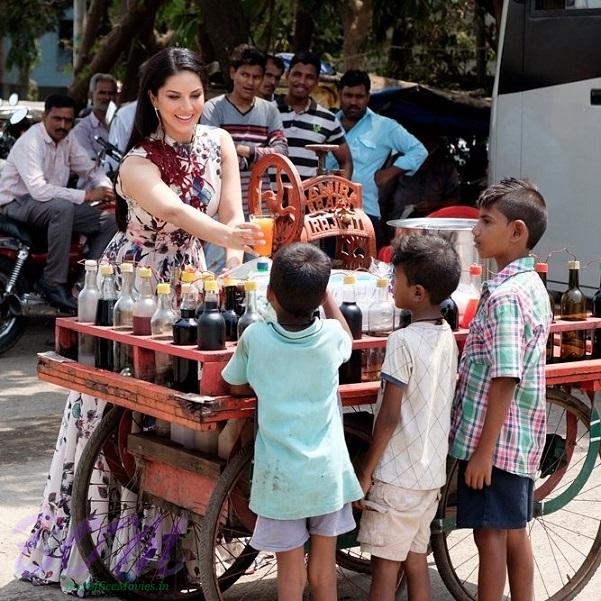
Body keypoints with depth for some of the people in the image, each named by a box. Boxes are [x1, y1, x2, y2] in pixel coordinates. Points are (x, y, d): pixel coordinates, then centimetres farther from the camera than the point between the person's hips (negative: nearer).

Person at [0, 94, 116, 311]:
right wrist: (87, 196, -32)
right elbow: (39, 190, -33)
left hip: (55, 205, 8)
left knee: (109, 221, -4)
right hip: (18, 204, -8)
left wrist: (105, 189, -11)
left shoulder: (68, 138, 3)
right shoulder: (30, 142, -21)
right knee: (63, 208, -38)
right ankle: (54, 283, -33)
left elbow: (90, 169, 13)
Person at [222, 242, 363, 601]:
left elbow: (237, 387, 7)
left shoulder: (255, 337, -10)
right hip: (327, 473, 2)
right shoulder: (331, 336, -5)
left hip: (280, 476, -1)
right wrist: (322, 290, 22)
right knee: (324, 570, 12)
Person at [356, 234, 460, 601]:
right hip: (432, 472, 7)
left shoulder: (403, 341, -18)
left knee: (385, 565, 0)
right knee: (416, 560, 14)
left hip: (398, 474, -7)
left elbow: (389, 416, -18)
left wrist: (367, 470, -10)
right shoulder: (447, 337, 5)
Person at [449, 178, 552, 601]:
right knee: (515, 533, 15)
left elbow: (503, 380, -23)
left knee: (491, 534, 0)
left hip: (495, 439, -9)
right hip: (523, 438, 9)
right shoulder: (533, 285, 9)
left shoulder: (504, 296, -19)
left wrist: (484, 450, -20)